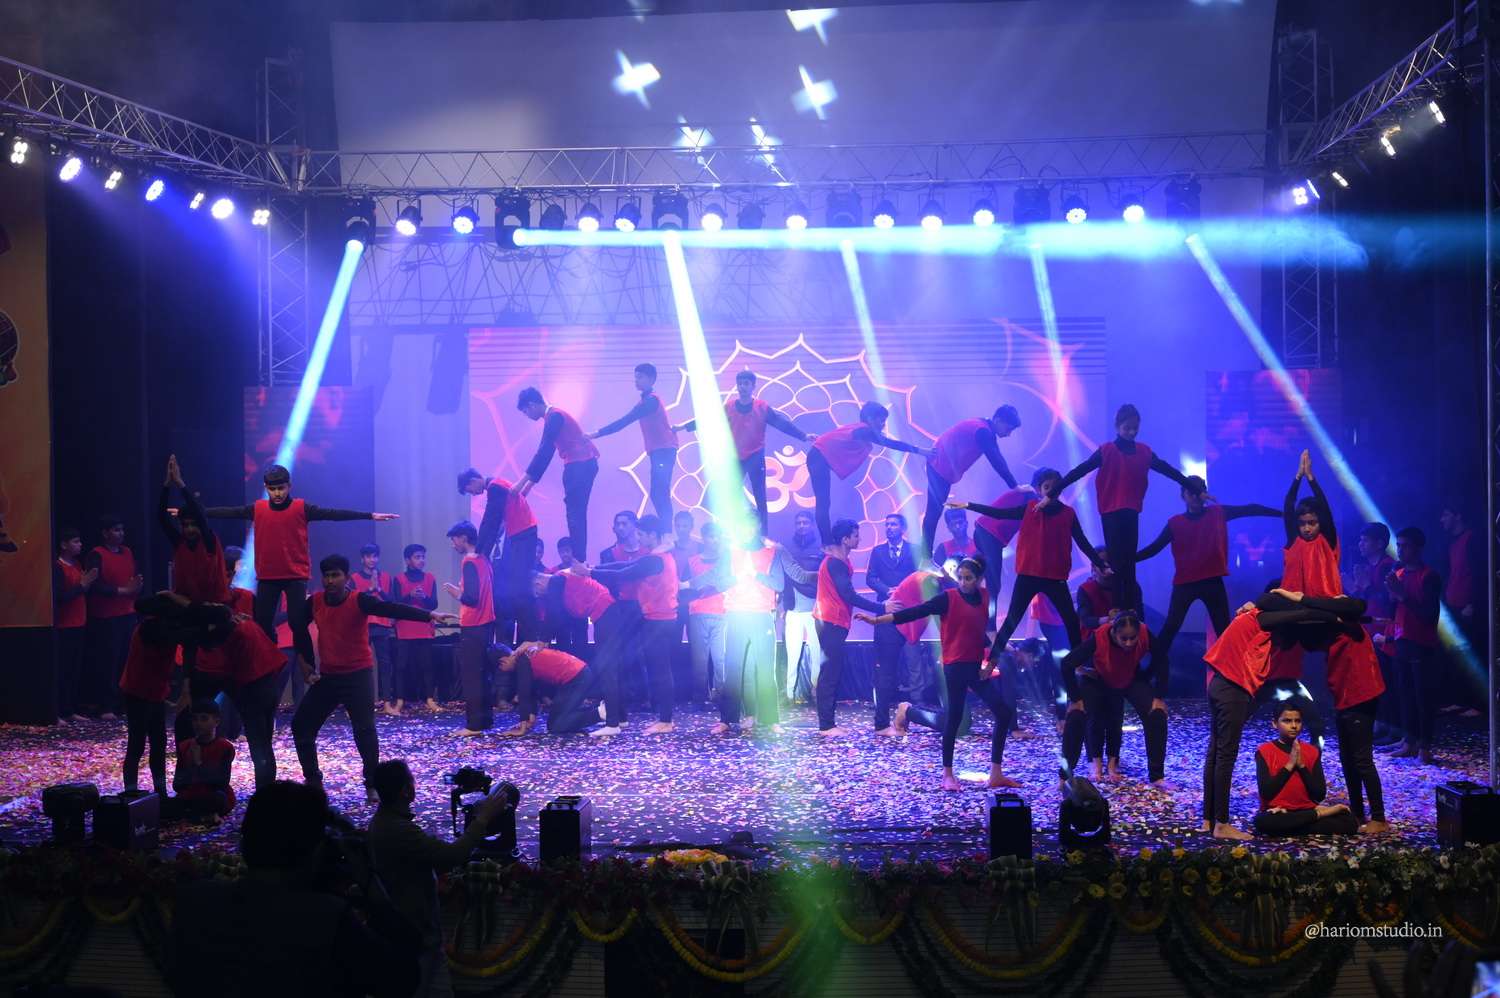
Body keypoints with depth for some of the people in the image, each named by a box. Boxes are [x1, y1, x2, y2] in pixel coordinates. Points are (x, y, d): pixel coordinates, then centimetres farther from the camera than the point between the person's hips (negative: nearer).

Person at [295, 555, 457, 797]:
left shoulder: (359, 601, -17)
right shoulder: (314, 602, -3)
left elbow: (393, 609, -31)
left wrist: (429, 615, -44)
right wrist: (305, 662, 12)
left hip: (357, 675, -5)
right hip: (327, 676, 5)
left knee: (364, 729, -16)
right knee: (301, 724, 6)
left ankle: (372, 784, -1)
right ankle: (312, 779, 22)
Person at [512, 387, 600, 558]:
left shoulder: (554, 416, -11)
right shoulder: (554, 417, 19)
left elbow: (543, 452, -17)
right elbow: (545, 454, 21)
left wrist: (523, 482, -16)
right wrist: (530, 484, 20)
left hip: (579, 465, -10)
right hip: (583, 465, 10)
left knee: (574, 513, -9)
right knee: (576, 513, 10)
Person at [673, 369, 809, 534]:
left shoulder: (763, 407, -4)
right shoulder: (728, 407, 0)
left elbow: (783, 423, -5)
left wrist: (804, 436, -12)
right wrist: (684, 426, -2)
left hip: (756, 457, -2)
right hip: (735, 458, 2)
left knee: (759, 497, 0)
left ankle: (763, 536, 2)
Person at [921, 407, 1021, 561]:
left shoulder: (986, 431, 10)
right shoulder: (983, 431, -21)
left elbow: (997, 461, 12)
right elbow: (997, 463, -24)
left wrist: (1016, 487, 7)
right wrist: (1015, 487, -22)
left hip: (938, 466, 10)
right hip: (940, 468, -10)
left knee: (935, 512, 11)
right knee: (934, 512, -9)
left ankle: (925, 555, 15)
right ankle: (926, 558, -9)